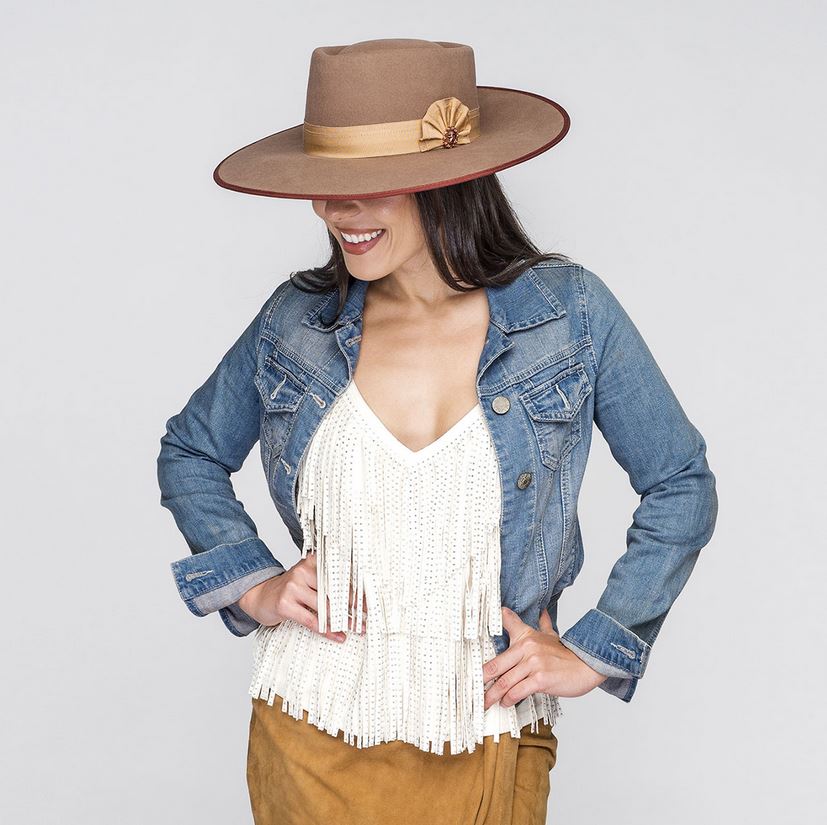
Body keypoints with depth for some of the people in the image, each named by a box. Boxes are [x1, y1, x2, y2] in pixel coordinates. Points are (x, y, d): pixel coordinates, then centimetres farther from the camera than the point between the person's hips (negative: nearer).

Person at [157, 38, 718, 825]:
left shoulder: (568, 310, -9)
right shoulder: (297, 319, -4)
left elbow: (681, 487, 0)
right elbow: (189, 452, 12)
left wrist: (591, 653, -3)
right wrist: (252, 584, -1)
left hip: (487, 740, -1)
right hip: (313, 734, 2)